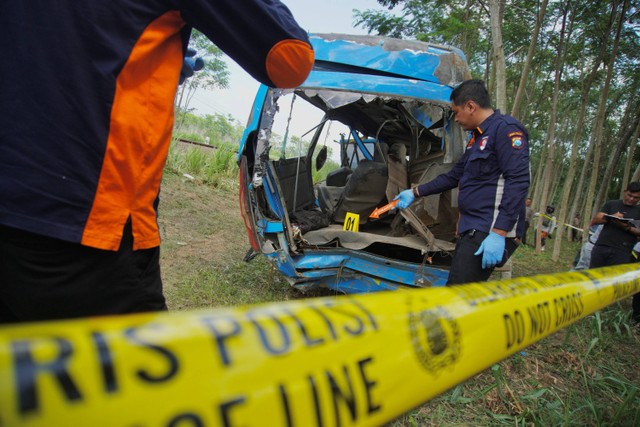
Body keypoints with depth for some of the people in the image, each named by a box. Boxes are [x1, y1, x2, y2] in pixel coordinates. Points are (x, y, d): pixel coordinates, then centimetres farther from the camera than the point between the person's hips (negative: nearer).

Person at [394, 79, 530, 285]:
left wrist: (499, 233, -26)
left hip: (490, 234, -10)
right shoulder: (477, 137, 22)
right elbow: (454, 176, 31)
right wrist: (415, 192, 31)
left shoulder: (506, 129, -9)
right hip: (472, 230, 10)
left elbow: (518, 182, -20)